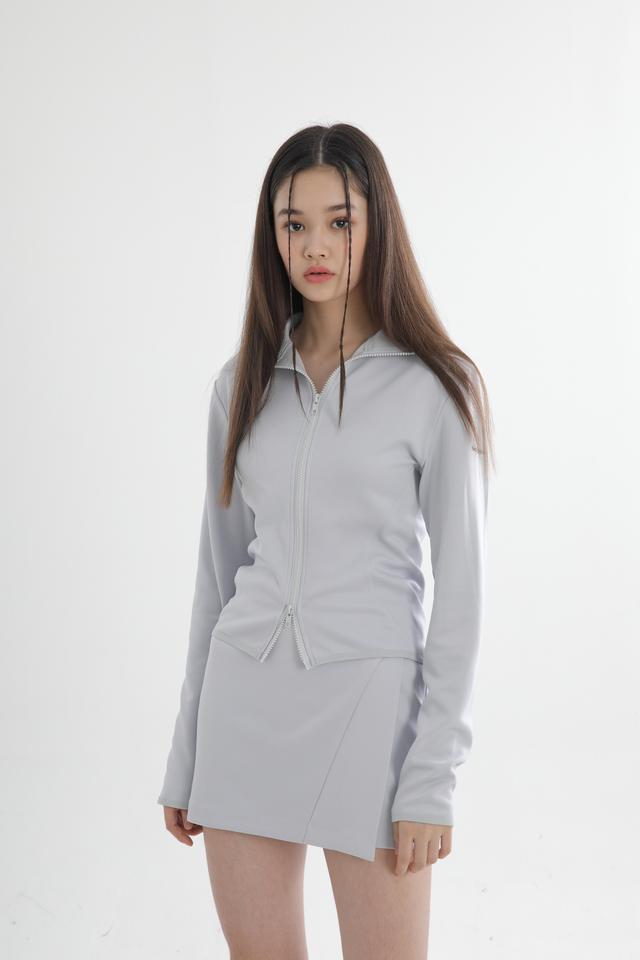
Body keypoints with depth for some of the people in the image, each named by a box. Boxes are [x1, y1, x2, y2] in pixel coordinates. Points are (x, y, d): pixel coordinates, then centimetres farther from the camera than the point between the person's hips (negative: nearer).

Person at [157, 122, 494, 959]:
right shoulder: (244, 383, 7)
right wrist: (186, 753, 12)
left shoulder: (435, 387, -6)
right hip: (246, 700, 4)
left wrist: (433, 778, -11)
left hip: (369, 700, -4)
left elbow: (460, 586, -6)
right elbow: (219, 566, 12)